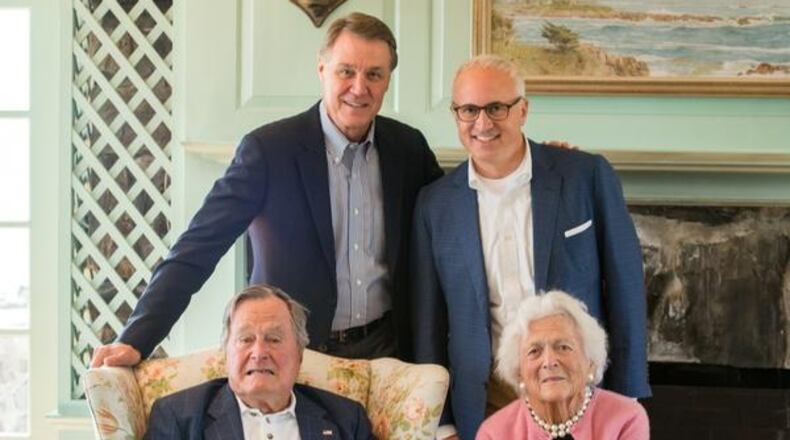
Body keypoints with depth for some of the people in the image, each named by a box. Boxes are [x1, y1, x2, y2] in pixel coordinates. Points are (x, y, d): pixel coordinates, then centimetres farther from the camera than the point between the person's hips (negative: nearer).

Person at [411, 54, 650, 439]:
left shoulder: (588, 176, -5)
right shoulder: (435, 203, 1)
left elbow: (625, 290, -3)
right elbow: (428, 320, 6)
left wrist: (628, 400, -4)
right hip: (482, 404, 2)